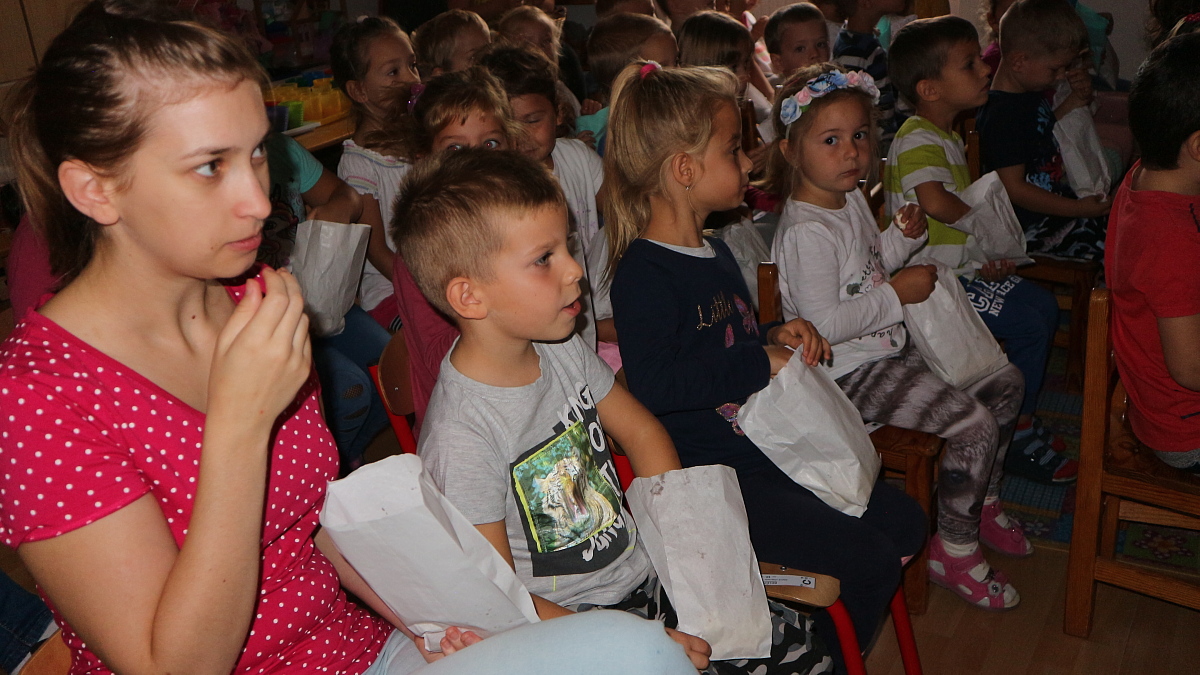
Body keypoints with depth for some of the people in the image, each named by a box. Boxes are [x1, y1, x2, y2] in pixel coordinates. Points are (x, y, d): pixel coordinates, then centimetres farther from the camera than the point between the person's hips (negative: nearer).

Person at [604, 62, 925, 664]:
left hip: (768, 453, 10)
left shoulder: (715, 253, 14)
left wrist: (777, 337, 7)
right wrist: (761, 364, -23)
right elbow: (651, 384, -30)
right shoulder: (643, 273, -19)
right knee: (871, 557, -13)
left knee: (903, 522, 12)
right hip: (708, 482, -10)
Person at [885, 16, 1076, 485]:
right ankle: (1017, 439, 4)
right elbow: (935, 202, -37)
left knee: (1045, 306, 13)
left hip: (966, 266, 11)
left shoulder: (947, 136, 15)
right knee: (1028, 325, -13)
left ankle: (1021, 415, 25)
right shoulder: (917, 141, -19)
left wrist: (992, 253, 1)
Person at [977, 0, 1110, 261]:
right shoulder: (1002, 117, -24)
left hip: (1056, 203, 11)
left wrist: (1073, 102, 14)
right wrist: (1078, 209, -21)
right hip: (1032, 226, -11)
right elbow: (1014, 188, -25)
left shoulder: (1030, 93, 8)